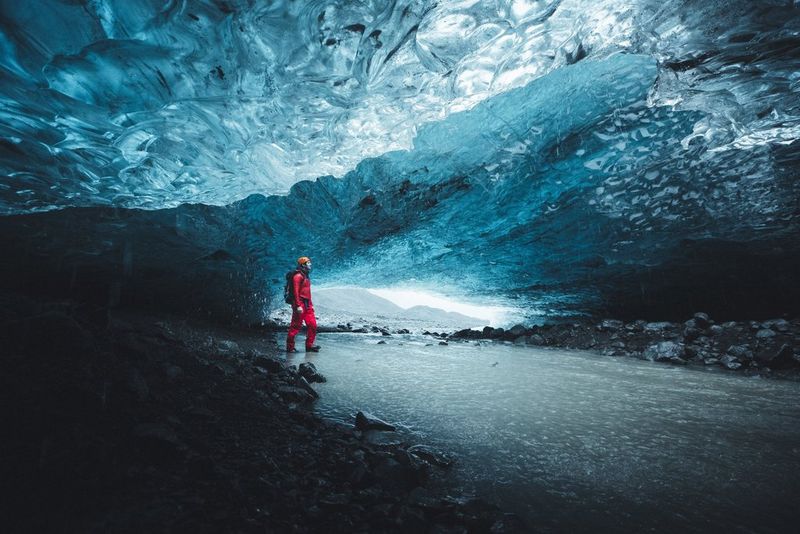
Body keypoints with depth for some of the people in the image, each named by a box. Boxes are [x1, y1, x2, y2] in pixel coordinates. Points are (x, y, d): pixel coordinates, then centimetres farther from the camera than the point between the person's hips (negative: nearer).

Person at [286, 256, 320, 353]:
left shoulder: (306, 276, 18)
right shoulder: (298, 276, -11)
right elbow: (295, 291, -18)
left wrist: (311, 304, 21)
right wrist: (298, 305, -23)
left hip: (307, 305, 9)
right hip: (300, 304, -9)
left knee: (312, 324, 5)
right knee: (296, 326, -3)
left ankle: (309, 345, 13)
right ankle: (290, 346, 7)